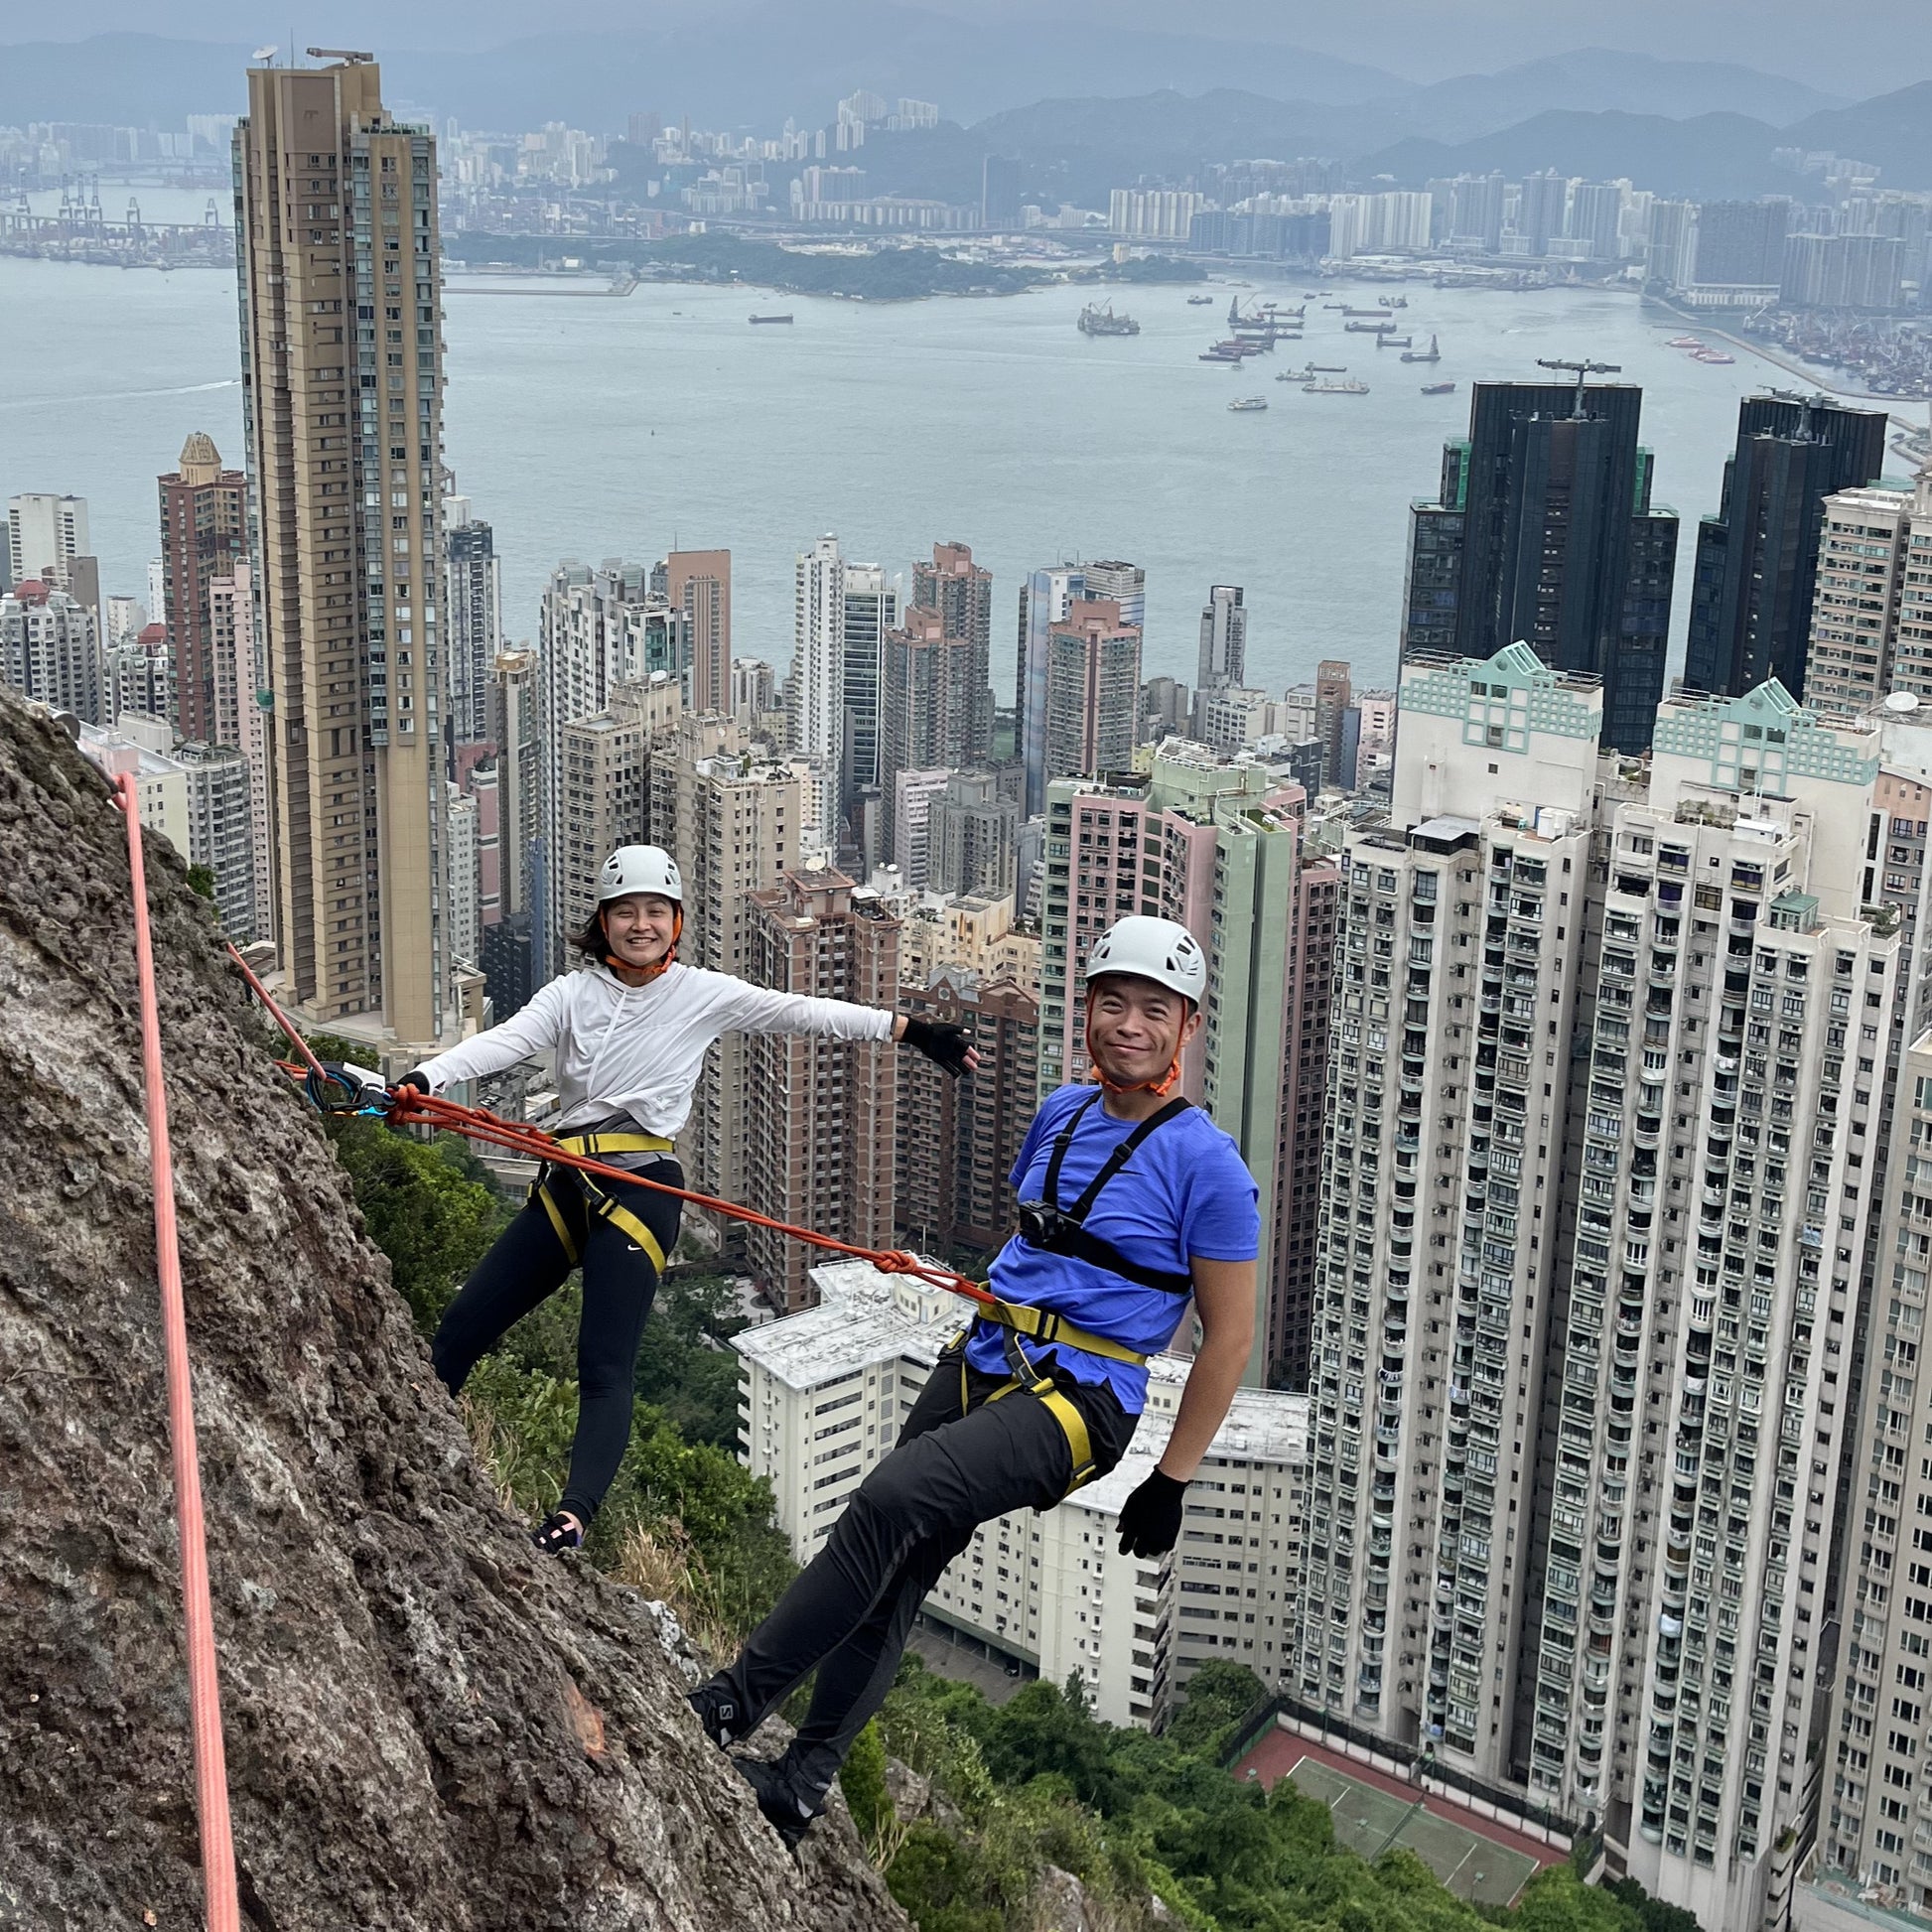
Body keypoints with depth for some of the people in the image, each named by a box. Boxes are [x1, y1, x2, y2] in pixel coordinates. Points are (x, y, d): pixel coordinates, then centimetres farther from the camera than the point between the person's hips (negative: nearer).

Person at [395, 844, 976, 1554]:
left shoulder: (703, 995, 2)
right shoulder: (572, 994, 6)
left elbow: (805, 1012, -4)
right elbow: (503, 1042, -8)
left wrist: (912, 1030, -12)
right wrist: (423, 1079, -27)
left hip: (640, 1191, -4)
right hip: (565, 1188, 4)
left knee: (605, 1367, -17)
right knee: (459, 1331, 6)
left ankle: (573, 1515, -28)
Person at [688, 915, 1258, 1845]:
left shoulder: (1205, 1164, -11)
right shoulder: (1062, 1114, 9)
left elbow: (1228, 1336, -7)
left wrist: (1171, 1482, -6)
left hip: (1079, 1401, -7)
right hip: (978, 1368, 7)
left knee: (890, 1500, -25)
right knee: (894, 1571, 5)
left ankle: (734, 1701, -16)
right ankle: (805, 1778, 19)